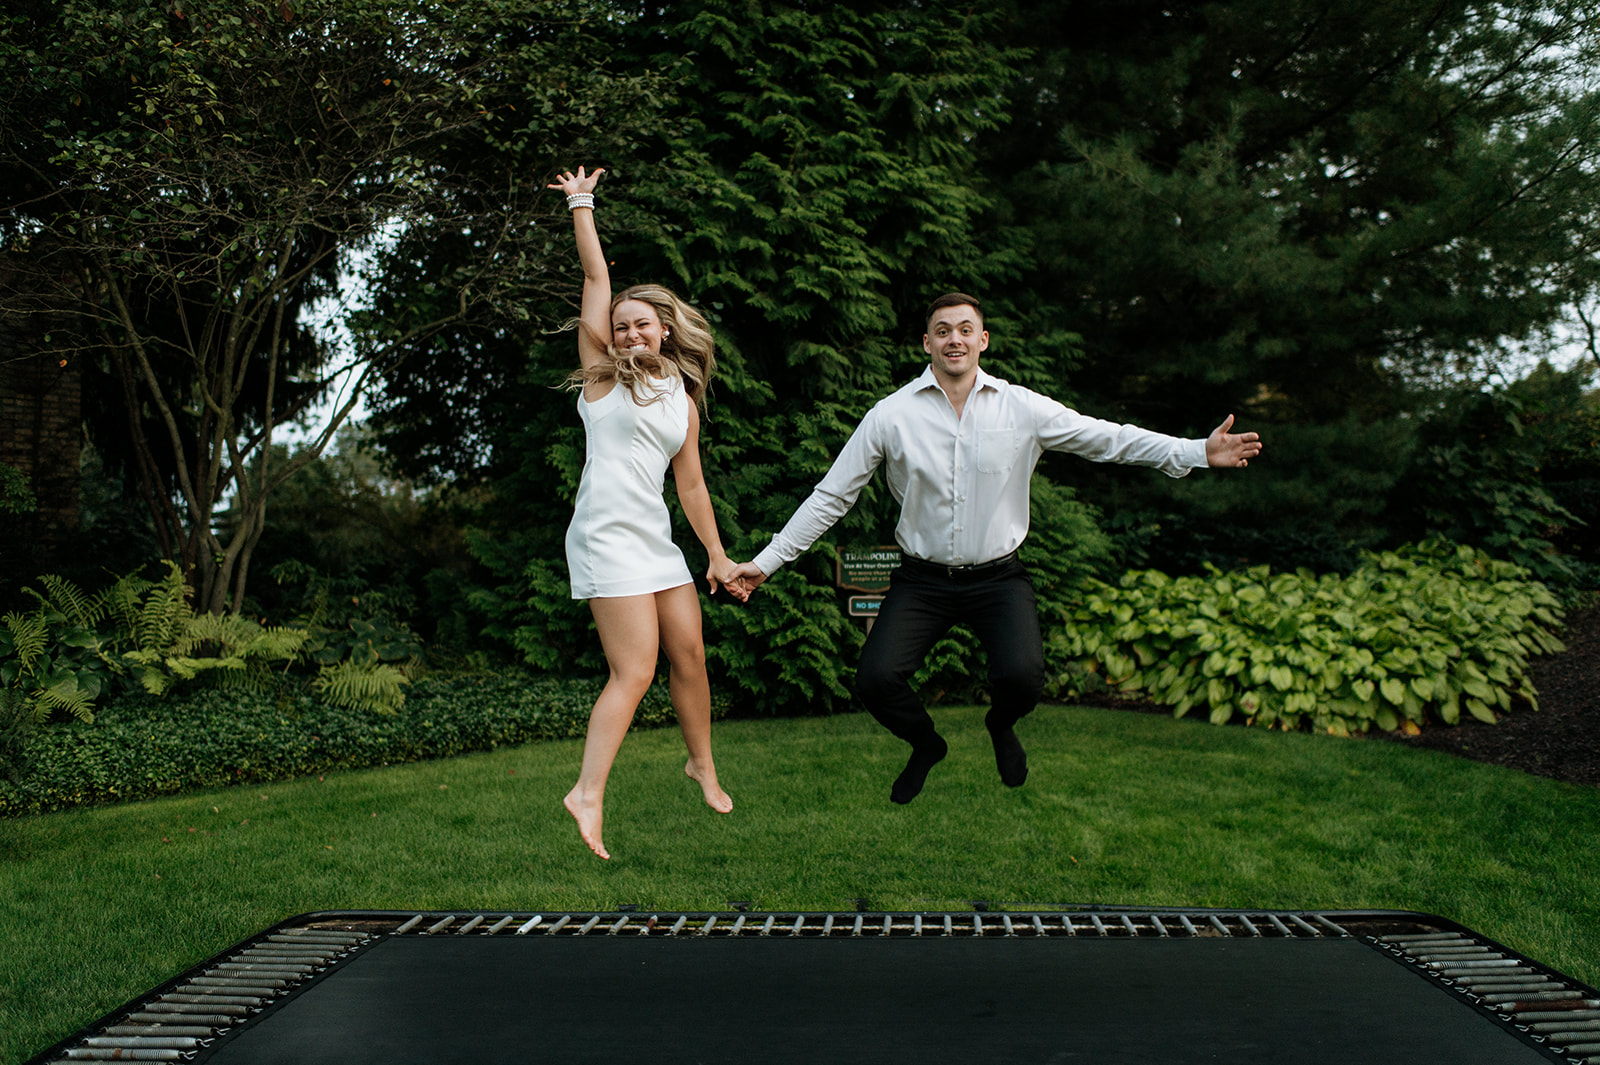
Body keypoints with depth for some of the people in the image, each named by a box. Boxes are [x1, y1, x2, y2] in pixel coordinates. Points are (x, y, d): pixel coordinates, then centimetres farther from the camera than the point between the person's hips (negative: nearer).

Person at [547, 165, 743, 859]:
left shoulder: (683, 397, 16)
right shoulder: (604, 373, 4)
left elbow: (691, 485, 18)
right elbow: (597, 280, 0)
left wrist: (719, 556, 17)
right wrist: (580, 205, 4)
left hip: (657, 539, 6)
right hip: (607, 539, -6)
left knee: (689, 655, 10)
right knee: (634, 672, -13)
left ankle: (702, 764, 29)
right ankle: (589, 794, -11)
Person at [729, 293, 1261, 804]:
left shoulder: (1022, 408, -2)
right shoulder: (891, 415, -4)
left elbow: (1106, 438, 2)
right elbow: (831, 496, 1)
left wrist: (1199, 452, -6)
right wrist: (767, 561, -1)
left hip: (998, 576, 0)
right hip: (921, 580, 0)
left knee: (1022, 676, -24)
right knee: (876, 680, -19)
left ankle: (1001, 727, 18)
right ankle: (925, 743, 20)